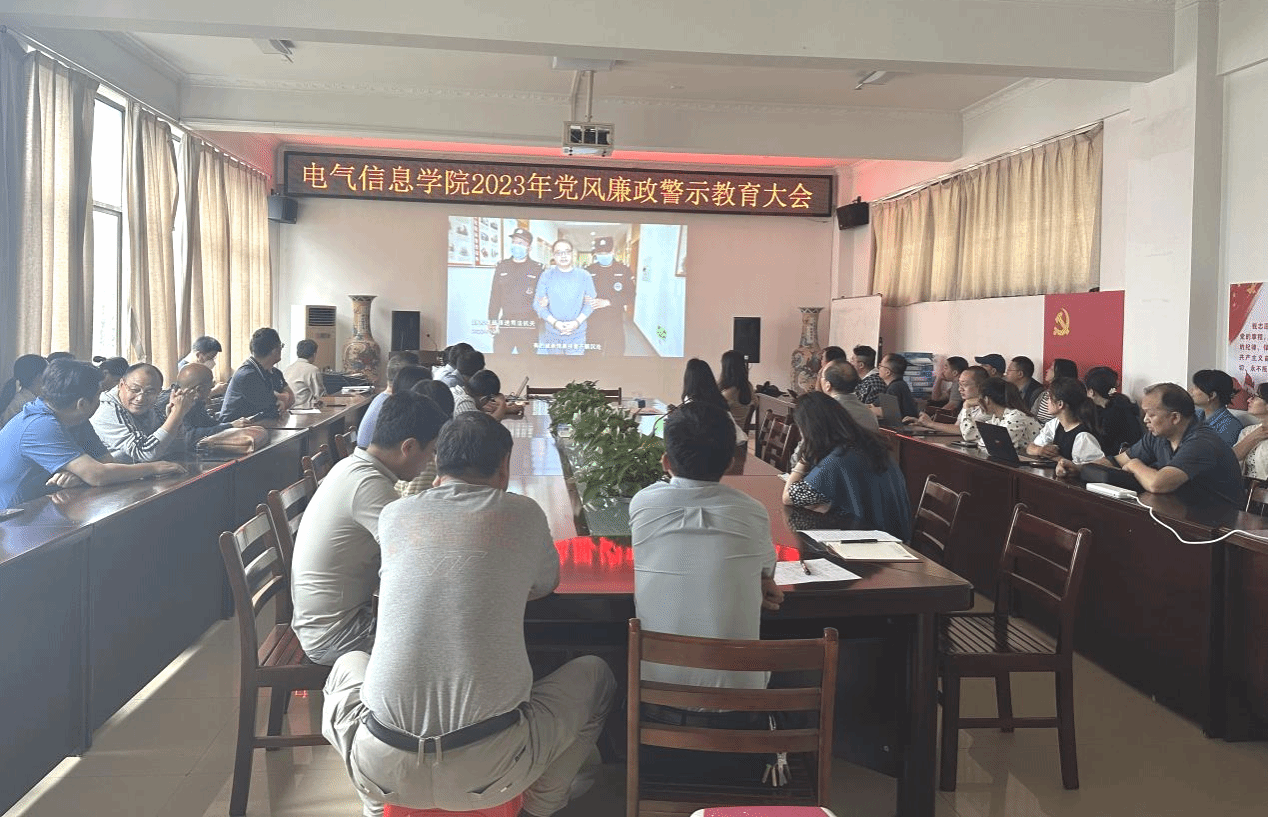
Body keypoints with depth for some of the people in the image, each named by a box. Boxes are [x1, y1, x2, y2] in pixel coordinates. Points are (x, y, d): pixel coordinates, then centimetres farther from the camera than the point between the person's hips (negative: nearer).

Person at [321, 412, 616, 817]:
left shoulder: (394, 514, 7)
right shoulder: (523, 513, 1)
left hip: (384, 769, 3)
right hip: (490, 772, -2)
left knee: (348, 664, 34)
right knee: (595, 674, 23)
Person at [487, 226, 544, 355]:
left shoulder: (537, 269, 5)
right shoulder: (502, 267, 13)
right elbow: (495, 296, 14)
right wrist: (492, 321, 9)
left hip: (528, 329, -2)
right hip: (505, 327, 2)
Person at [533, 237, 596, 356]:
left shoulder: (584, 276, 4)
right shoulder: (546, 276, 3)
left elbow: (590, 303, 2)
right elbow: (538, 304, 0)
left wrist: (577, 322, -12)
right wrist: (555, 323, -12)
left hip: (577, 335, 0)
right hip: (551, 334, 0)